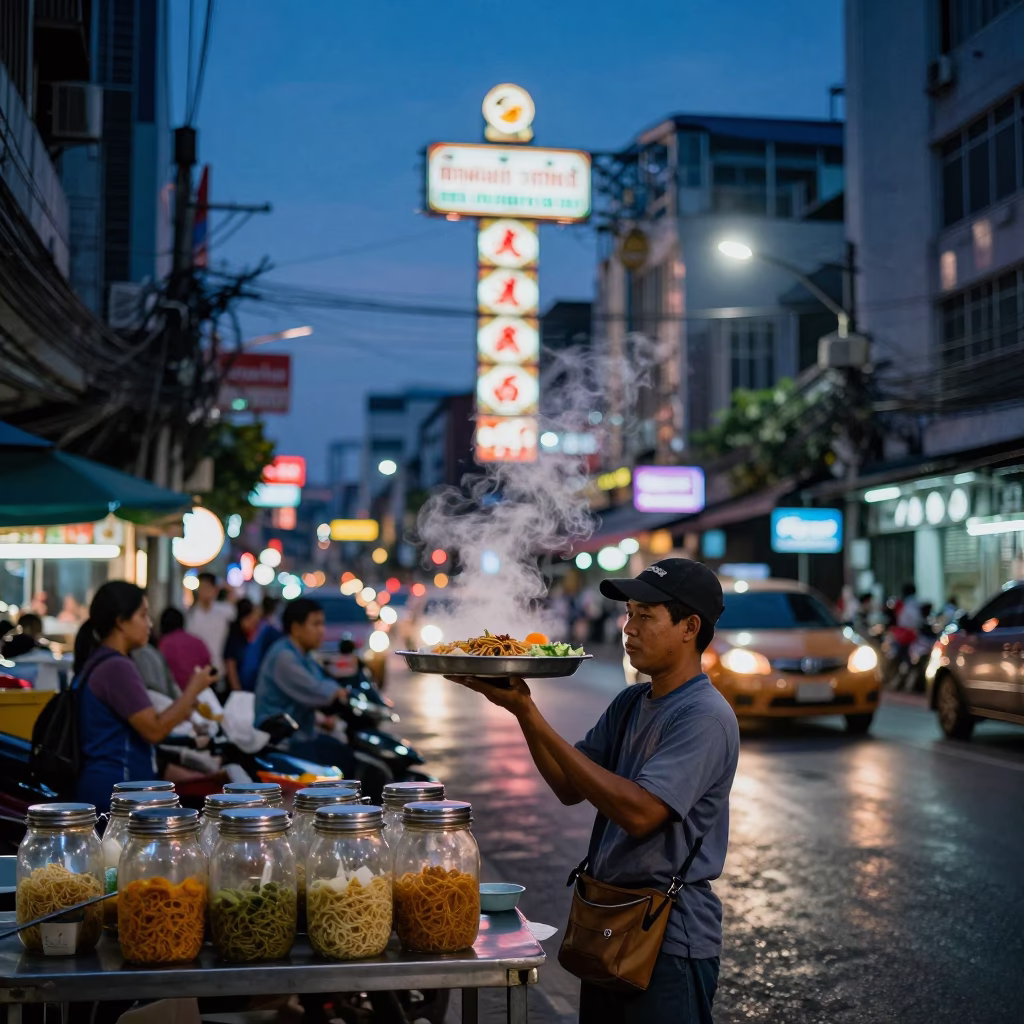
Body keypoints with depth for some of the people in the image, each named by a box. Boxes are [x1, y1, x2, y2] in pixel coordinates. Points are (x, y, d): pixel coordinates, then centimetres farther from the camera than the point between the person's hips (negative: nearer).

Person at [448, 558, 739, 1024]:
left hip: (670, 937, -8)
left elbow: (639, 812, -28)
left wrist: (533, 718, -27)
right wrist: (522, 710, -8)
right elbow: (570, 788, 8)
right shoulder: (629, 705, 7)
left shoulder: (705, 716, -19)